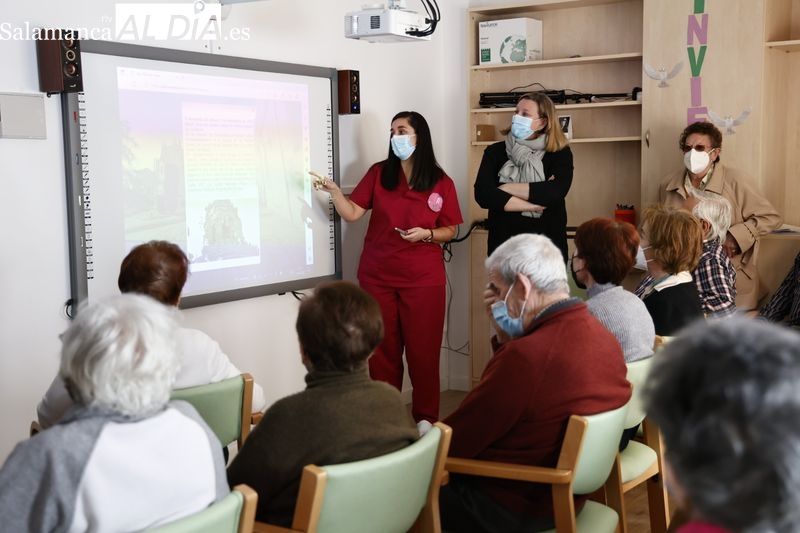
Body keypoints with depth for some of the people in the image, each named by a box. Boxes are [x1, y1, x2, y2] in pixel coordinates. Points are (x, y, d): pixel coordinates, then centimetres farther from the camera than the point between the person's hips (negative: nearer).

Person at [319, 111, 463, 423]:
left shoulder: (441, 183, -2)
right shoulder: (378, 173, 3)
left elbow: (450, 231, 4)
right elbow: (352, 213, -2)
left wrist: (427, 234, -14)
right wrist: (334, 191, -19)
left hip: (423, 279, -2)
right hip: (377, 276, 2)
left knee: (423, 351, 3)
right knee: (382, 350, 7)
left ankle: (426, 420, 15)